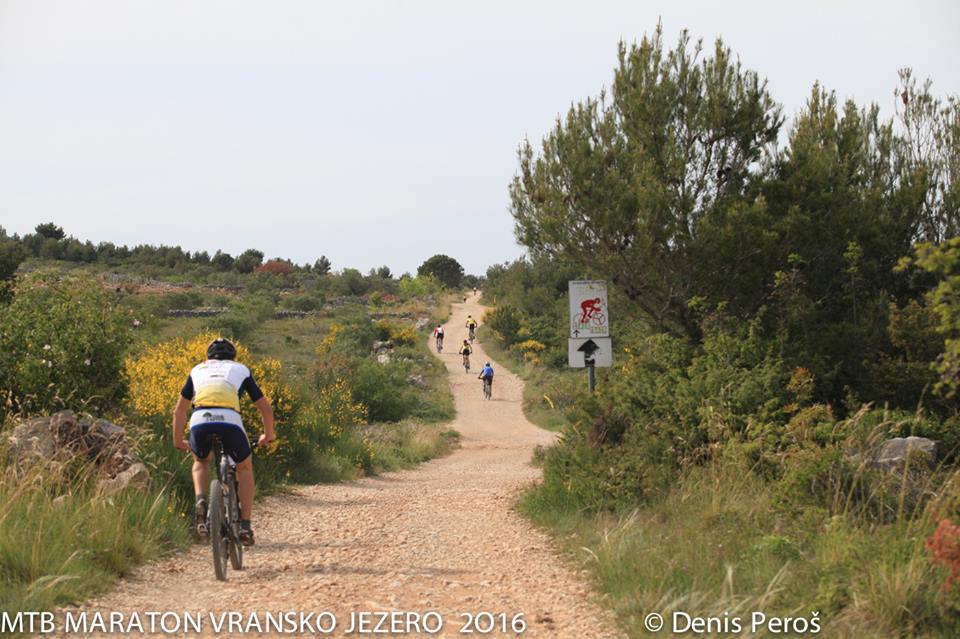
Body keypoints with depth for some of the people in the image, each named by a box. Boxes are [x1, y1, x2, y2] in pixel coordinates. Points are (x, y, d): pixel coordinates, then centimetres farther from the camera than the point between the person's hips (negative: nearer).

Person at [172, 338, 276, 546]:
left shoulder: (198, 370, 34)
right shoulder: (241, 369, 32)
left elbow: (179, 410, 36)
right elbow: (265, 407, 35)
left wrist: (178, 440, 48)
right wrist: (268, 435, 51)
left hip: (199, 421, 1)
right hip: (230, 420, -1)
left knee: (201, 462, 33)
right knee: (244, 467, 25)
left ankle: (200, 501, 4)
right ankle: (245, 526, 16)